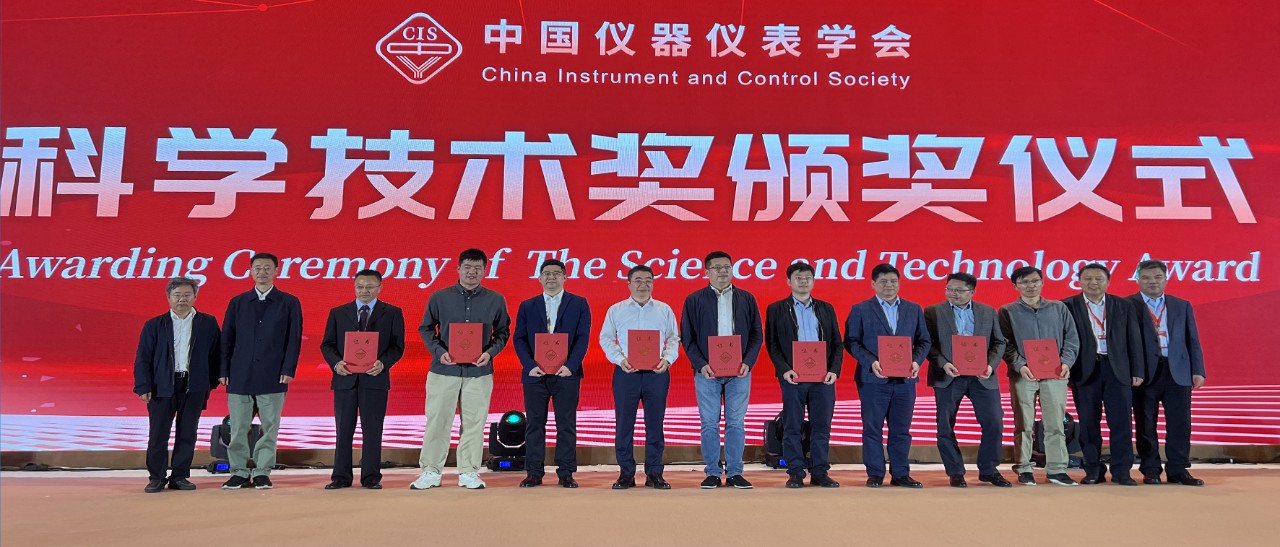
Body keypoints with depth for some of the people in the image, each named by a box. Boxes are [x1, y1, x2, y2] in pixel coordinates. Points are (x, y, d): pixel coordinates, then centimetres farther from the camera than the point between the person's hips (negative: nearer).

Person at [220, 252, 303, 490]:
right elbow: (227, 338, 10)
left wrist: (288, 370, -8)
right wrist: (224, 370, 2)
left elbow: (294, 339, 1)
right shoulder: (237, 302, 12)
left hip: (273, 376, -2)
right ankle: (239, 472, 14)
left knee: (270, 427, 1)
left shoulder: (289, 303, 6)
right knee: (238, 428, 4)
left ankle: (262, 472, 10)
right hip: (240, 375, 2)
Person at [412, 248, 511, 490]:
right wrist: (439, 352, -8)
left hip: (479, 372, 0)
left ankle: (469, 472, 14)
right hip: (443, 370, 0)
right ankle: (430, 471, 14)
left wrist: (490, 352, -9)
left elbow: (503, 332, 9)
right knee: (437, 421, 3)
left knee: (474, 423, 4)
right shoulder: (439, 297, 4)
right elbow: (426, 328, 8)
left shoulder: (496, 300, 5)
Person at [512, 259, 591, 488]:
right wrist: (530, 365, -9)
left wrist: (570, 365, -13)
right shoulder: (527, 306, 11)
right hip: (535, 373, 2)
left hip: (566, 373, -1)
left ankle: (565, 473, 8)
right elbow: (519, 339, 6)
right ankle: (534, 473, 10)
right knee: (534, 424, 4)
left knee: (566, 424, 1)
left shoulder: (579, 304, 6)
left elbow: (583, 337, -1)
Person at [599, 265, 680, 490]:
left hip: (656, 373, 1)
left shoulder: (664, 310, 11)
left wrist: (667, 359, -9)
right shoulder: (616, 310, 8)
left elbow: (673, 339, 9)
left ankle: (654, 473, 11)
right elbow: (606, 339, 4)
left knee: (655, 423, 3)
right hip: (626, 372, -1)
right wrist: (620, 359, -11)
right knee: (624, 423, 1)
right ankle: (626, 473, 10)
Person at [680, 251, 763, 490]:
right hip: (707, 372, -1)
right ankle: (712, 473, 11)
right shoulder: (694, 300, 4)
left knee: (736, 423, 4)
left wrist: (748, 362, -7)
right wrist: (701, 364, -11)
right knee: (709, 424, 3)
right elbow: (687, 337, 2)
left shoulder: (746, 299, 9)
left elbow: (757, 334, 7)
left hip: (739, 372, 1)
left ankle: (734, 472, 12)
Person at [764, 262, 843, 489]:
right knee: (792, 427, 2)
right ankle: (796, 473, 9)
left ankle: (820, 472, 13)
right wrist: (784, 370, -13)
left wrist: (834, 370, -4)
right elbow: (772, 344, 0)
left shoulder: (826, 308, 14)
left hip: (823, 376, 2)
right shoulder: (776, 309, 6)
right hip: (793, 376, -2)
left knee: (822, 426, 4)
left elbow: (837, 344, 10)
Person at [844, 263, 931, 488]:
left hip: (905, 379, 3)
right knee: (872, 428, 2)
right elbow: (851, 341, -3)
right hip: (873, 379, -3)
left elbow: (923, 341, 11)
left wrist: (916, 361, -8)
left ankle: (901, 474, 16)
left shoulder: (914, 309, 12)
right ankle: (875, 474, 11)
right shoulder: (860, 310, 2)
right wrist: (871, 362, -15)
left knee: (901, 429, 7)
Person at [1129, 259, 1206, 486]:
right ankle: (1150, 470, 12)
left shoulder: (1182, 306, 15)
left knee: (1180, 424, 2)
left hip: (1178, 372, 3)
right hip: (1144, 372, -3)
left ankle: (1178, 470, 12)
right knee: (1146, 425, 2)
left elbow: (1193, 341, 13)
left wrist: (1198, 371, 4)